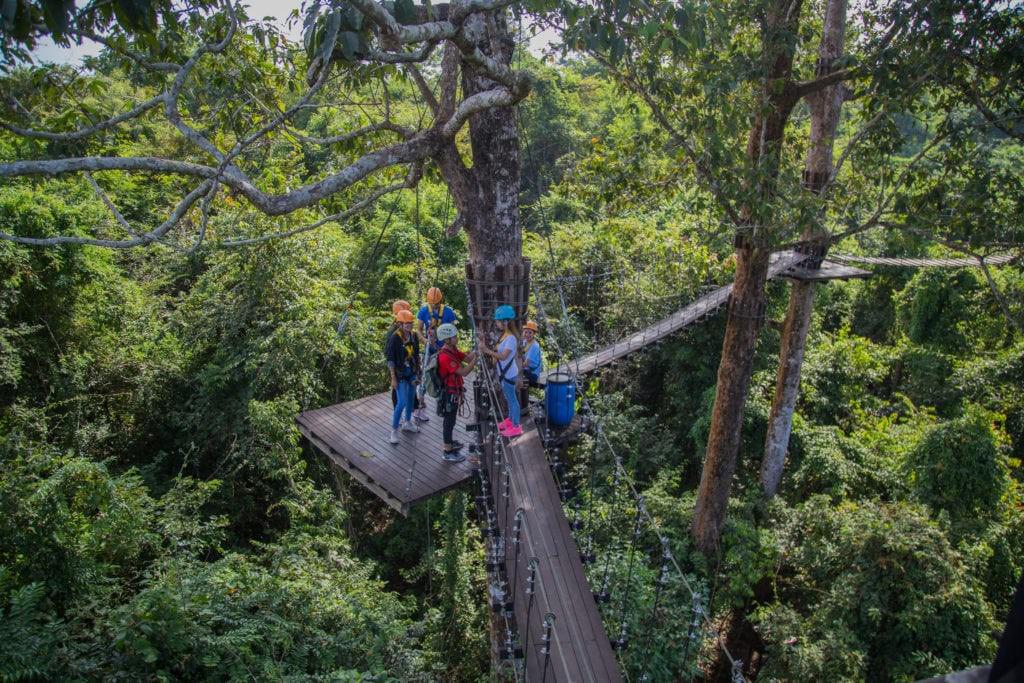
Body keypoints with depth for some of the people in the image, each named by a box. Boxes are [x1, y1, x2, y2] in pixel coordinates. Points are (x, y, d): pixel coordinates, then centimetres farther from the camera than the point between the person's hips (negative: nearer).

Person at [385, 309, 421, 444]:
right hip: (400, 374, -6)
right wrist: (393, 379, -16)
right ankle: (394, 430, 3)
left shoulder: (413, 336, 1)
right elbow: (390, 360, -15)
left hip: (412, 372, 6)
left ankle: (407, 423, 36)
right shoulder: (395, 338, -17)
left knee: (411, 398, 17)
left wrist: (418, 371, 13)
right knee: (402, 402, -9)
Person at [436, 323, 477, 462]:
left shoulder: (453, 350, 2)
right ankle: (448, 452, 13)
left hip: (454, 391, 9)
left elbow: (467, 358, 3)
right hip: (449, 393, -9)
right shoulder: (445, 357, -29)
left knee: (450, 419, 24)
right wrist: (476, 358, -29)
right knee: (449, 421, 2)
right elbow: (463, 372, -30)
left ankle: (449, 442, 41)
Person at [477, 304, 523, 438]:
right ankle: (510, 420, 39)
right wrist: (484, 345, -5)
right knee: (509, 398, 23)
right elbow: (498, 352, 5)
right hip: (504, 373, 9)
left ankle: (516, 427, 12)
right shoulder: (504, 335, 6)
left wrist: (486, 350, -33)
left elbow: (503, 356, -31)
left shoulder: (511, 338, -24)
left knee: (512, 399, 2)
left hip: (509, 375, -9)